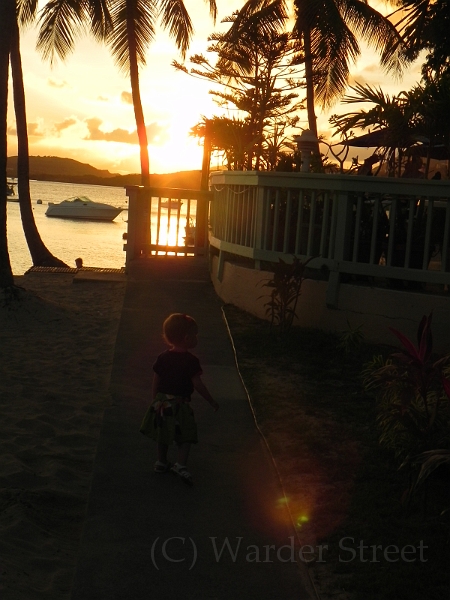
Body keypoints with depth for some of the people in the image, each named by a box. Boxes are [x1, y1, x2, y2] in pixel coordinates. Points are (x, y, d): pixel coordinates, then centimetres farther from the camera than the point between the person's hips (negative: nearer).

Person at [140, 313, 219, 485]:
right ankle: (180, 464, -11)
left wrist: (155, 401, 17)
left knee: (163, 434, 20)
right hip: (180, 405, -5)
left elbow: (155, 383, 4)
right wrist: (212, 401, -4)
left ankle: (161, 462, 29)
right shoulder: (191, 361, -15)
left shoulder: (163, 358, 0)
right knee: (185, 436, 5)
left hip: (162, 402, 5)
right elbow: (198, 385, -14)